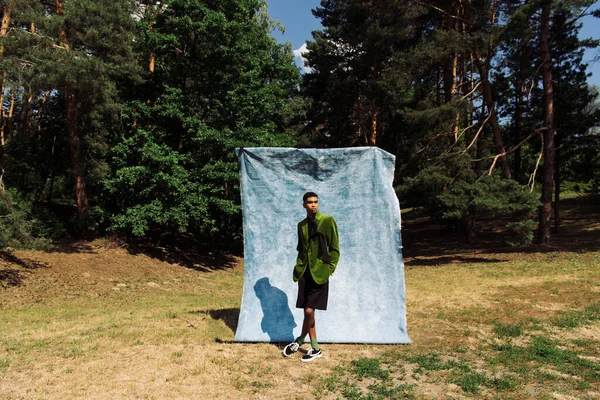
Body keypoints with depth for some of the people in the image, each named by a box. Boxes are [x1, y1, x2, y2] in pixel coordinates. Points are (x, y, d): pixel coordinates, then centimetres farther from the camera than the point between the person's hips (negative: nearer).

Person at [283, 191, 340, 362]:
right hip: (304, 273, 5)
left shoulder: (328, 221, -4)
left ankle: (300, 340, 14)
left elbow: (335, 249, -3)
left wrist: (329, 269, -8)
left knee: (309, 311, -8)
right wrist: (298, 268, 7)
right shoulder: (301, 225, 12)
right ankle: (315, 348, 20)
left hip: (319, 273, -5)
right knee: (308, 312, 7)